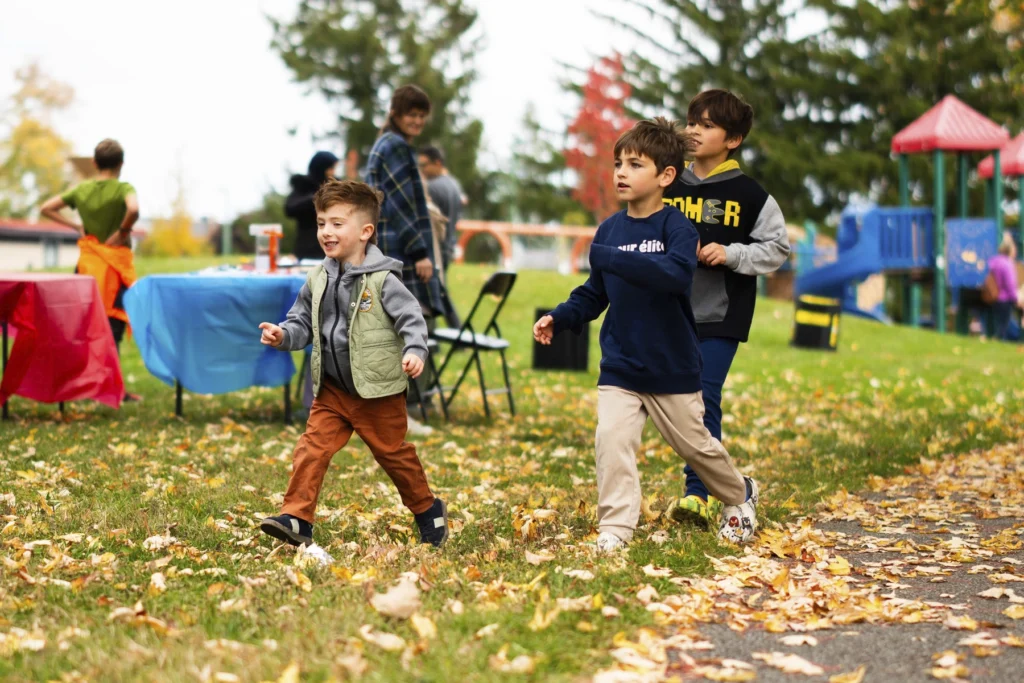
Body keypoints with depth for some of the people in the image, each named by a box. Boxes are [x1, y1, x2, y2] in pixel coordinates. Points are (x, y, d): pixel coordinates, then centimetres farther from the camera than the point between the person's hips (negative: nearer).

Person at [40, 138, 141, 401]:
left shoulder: (81, 189, 5)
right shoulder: (123, 189, -10)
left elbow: (46, 208, 9)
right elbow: (133, 210, -31)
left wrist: (76, 226, 8)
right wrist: (123, 232, -15)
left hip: (88, 261, 5)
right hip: (115, 260, -5)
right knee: (114, 323, -1)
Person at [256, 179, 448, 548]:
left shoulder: (382, 280, -13)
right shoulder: (318, 280, 4)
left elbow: (412, 319, -14)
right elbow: (302, 323, 11)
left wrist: (414, 351, -32)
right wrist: (283, 335, -10)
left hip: (378, 392, -5)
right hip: (331, 390, 5)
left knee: (393, 452, 9)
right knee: (312, 448, -7)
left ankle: (429, 511, 30)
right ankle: (296, 519, -6)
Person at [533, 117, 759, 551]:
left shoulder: (676, 227, -14)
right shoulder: (610, 230, 2)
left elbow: (677, 273, -35)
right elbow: (594, 295, 10)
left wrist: (609, 258, -38)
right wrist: (559, 319, -7)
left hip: (673, 368, -3)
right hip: (619, 368, 3)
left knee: (694, 443, 12)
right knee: (611, 439, -14)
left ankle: (740, 495, 39)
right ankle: (615, 528, -5)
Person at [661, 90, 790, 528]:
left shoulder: (748, 194, -3)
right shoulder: (670, 189, 8)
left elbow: (778, 247, 0)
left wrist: (731, 254, -12)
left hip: (721, 315, -4)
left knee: (704, 399, -12)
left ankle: (697, 494, -8)